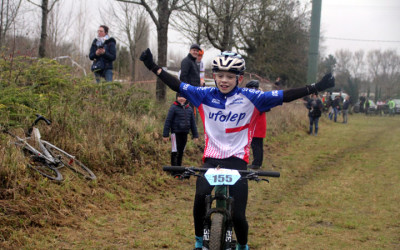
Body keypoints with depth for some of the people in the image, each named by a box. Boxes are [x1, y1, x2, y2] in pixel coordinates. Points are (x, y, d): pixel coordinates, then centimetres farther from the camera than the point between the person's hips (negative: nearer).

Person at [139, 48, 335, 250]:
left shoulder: (250, 98, -3)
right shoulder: (205, 96, 3)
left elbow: (283, 96, -6)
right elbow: (178, 86, 5)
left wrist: (315, 88, -13)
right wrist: (153, 67, 1)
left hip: (237, 160, -1)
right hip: (211, 158, 1)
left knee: (237, 215, -7)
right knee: (200, 197, -27)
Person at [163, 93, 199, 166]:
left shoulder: (189, 108, 10)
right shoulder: (174, 107, -5)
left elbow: (192, 122, 17)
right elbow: (168, 121, -5)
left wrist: (195, 135, 15)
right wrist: (165, 135, -9)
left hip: (185, 133, 5)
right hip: (176, 133, -5)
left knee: (181, 152, 12)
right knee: (175, 152, -7)